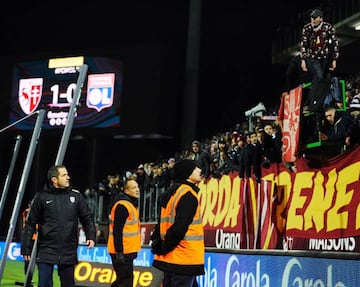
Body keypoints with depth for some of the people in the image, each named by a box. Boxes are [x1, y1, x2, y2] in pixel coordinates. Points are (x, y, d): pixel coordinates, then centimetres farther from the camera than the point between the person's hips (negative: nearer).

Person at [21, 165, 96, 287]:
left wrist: (91, 236, -4)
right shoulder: (41, 197, -2)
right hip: (46, 252, -2)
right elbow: (30, 224, 0)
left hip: (68, 253, 3)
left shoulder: (76, 196, 5)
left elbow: (87, 218, 11)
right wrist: (26, 248, -1)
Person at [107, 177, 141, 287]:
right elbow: (117, 231, -22)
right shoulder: (122, 206, -17)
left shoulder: (131, 204, 16)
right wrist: (119, 252, -24)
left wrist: (133, 250, 23)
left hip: (127, 251, 10)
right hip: (122, 252, -10)